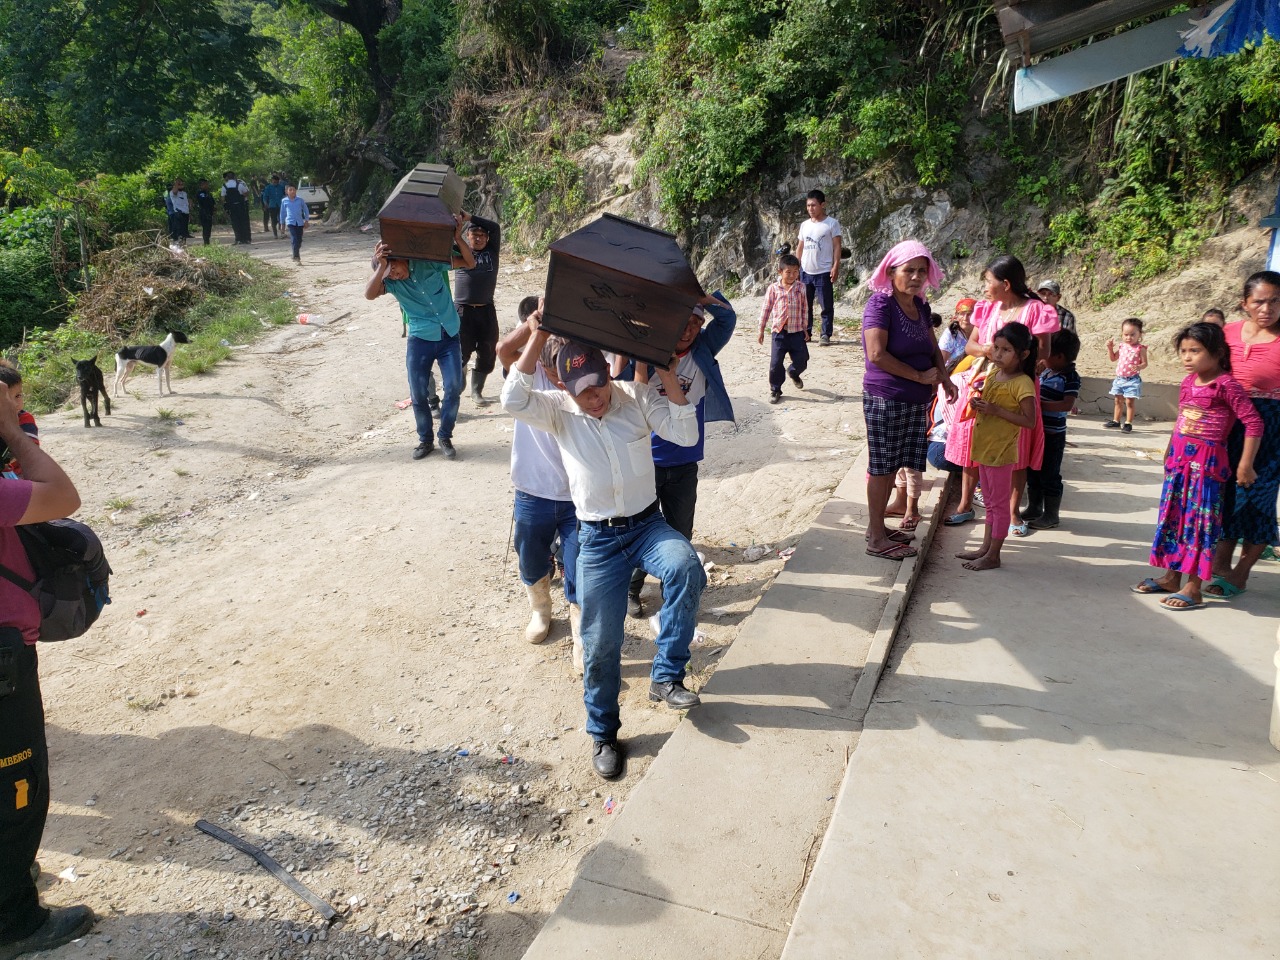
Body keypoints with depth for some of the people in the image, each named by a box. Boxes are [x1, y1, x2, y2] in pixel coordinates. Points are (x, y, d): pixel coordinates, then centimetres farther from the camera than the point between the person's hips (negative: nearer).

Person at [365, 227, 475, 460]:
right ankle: (425, 439, 22)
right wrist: (380, 267, -42)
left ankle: (445, 437, 12)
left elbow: (470, 263, -6)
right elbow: (369, 294, -29)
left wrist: (457, 237, -22)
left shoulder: (429, 261, -10)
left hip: (449, 337, -1)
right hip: (420, 340, 1)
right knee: (418, 394, 2)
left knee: (454, 387, -7)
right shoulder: (390, 281, -8)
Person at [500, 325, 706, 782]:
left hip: (647, 524, 1)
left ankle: (666, 675, -15)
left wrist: (668, 377, -16)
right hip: (598, 539, 0)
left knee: (686, 568, -33)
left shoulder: (637, 397, -2)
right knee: (601, 643, 2)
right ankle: (602, 733, 25)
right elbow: (513, 400, -23)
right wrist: (538, 337, -25)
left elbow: (686, 434, -9)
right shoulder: (559, 411, -4)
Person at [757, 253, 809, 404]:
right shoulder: (773, 288, -3)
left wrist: (805, 330, 8)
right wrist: (761, 330, 2)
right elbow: (766, 309, 2)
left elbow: (804, 310, 9)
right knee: (776, 363, -3)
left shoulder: (801, 288, 2)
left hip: (797, 331, 2)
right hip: (779, 332, -2)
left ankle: (793, 373, 40)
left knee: (801, 361, 5)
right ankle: (775, 390, 14)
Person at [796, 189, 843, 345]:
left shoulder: (832, 223, -3)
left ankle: (826, 335, 4)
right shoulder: (804, 225, 12)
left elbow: (836, 246, -6)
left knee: (827, 306, -1)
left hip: (824, 272, -5)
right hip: (805, 272, 5)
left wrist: (836, 267, -14)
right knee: (805, 304, 10)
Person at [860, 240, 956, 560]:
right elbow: (877, 354, -23)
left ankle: (877, 526, 26)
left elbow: (933, 347, 22)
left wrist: (943, 375, 1)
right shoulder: (880, 304, -13)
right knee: (881, 467, 0)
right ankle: (876, 539, 8)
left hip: (915, 401, 8)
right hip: (885, 399, -8)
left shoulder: (920, 306, 11)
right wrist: (919, 376, -16)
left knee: (891, 467, 14)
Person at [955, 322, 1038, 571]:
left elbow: (1029, 420, -20)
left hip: (1002, 450, -8)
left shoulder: (1022, 383, -17)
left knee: (999, 503, 2)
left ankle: (993, 556, 10)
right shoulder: (993, 373, 7)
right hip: (984, 447, 8)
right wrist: (978, 404, -2)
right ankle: (986, 547, 28)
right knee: (990, 502, 18)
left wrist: (996, 410, -25)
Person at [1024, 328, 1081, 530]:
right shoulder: (1045, 372, 7)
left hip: (1053, 435, -8)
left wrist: (1040, 404, -27)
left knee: (1049, 475, 2)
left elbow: (1068, 405, -26)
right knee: (1032, 472, 17)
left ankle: (1051, 515, 14)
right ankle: (1034, 508, 32)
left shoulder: (1070, 377, -15)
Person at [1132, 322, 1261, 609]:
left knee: (1200, 521, -4)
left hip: (1207, 462, -8)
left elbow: (1254, 423, -14)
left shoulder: (1226, 385, -13)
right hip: (1180, 459, 8)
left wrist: (1245, 465, -13)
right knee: (1173, 517, 12)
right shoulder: (1188, 383, 8)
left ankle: (1193, 588, 2)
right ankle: (1171, 577, 24)